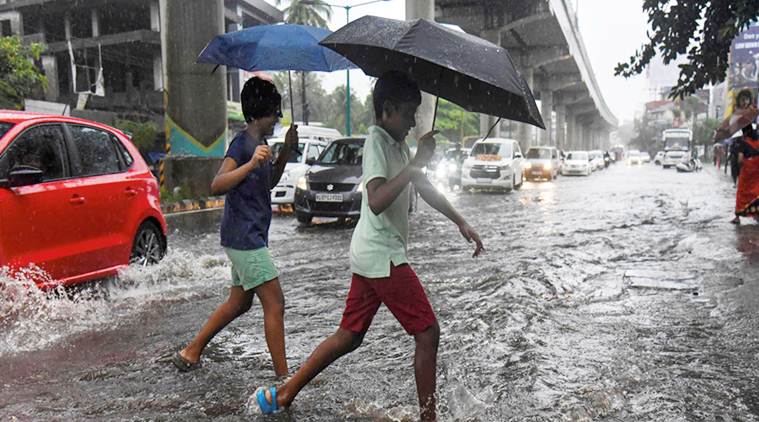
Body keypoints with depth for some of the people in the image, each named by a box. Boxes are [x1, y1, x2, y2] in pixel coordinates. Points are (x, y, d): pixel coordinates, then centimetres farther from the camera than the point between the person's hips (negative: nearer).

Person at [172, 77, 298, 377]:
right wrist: (251, 164, -37)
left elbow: (269, 182, 25)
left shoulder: (258, 143, 14)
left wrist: (286, 150, 14)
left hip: (249, 237, 10)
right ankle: (283, 376, 0)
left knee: (239, 302, 19)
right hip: (245, 237, -10)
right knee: (274, 304, -7)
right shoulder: (242, 143, -14)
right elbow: (217, 185, -25)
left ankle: (190, 353, 31)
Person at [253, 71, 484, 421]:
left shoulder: (397, 143, 17)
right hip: (383, 256, -10)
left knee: (349, 336, 15)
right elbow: (376, 201, -28)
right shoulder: (377, 141, -13)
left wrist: (460, 223, 23)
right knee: (427, 333, -3)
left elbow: (424, 188, 24)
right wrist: (416, 162, -27)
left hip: (371, 256, 10)